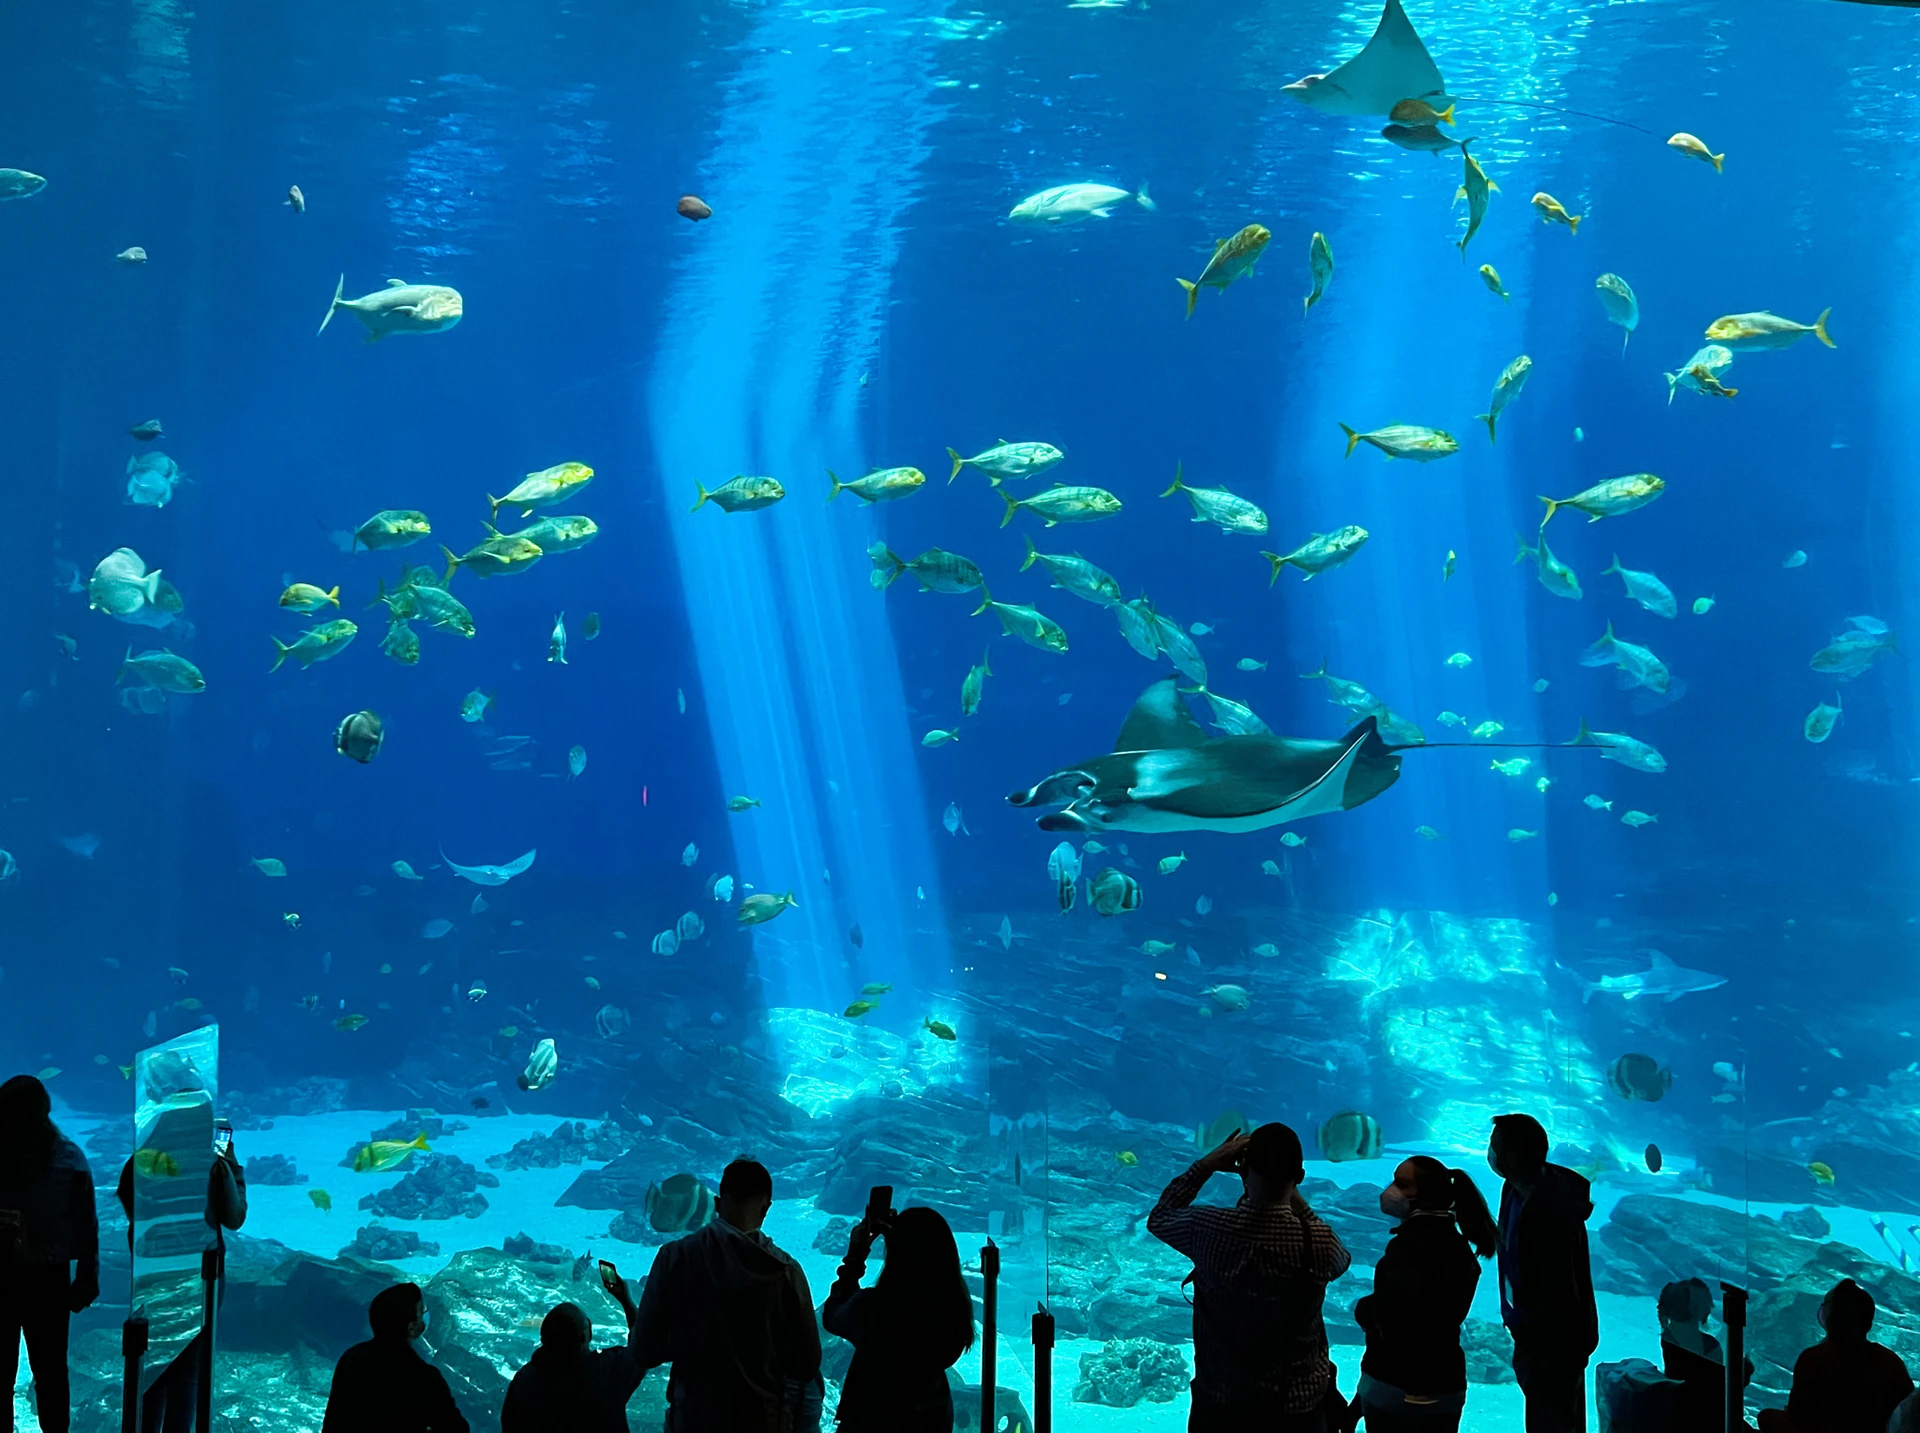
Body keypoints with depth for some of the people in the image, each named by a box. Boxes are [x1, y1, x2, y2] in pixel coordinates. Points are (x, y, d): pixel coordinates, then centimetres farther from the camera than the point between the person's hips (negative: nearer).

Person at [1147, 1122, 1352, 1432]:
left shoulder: (1209, 1228, -19)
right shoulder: (1319, 1242, -20)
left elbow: (1158, 1218, 5)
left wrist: (1208, 1163, 5)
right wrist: (1292, 1196, 6)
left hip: (1219, 1405, 1)